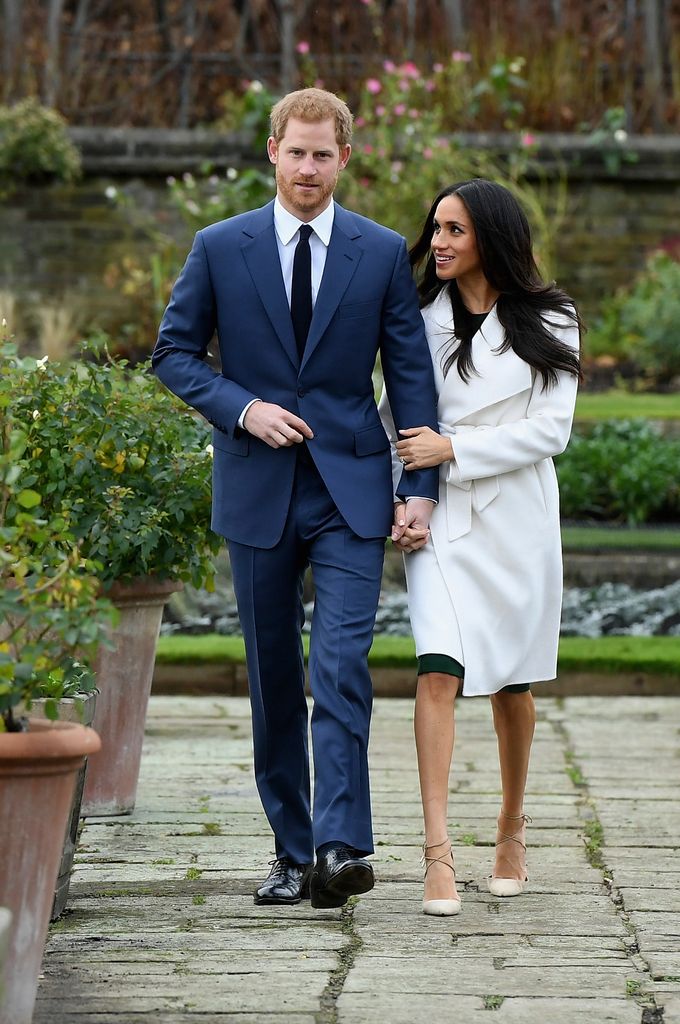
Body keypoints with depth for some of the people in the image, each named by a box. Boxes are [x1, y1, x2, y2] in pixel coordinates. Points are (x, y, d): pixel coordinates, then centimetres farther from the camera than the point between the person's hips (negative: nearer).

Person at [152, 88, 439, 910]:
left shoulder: (383, 253, 3)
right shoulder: (219, 248, 3)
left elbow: (411, 374, 4)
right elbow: (174, 351, 7)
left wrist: (420, 486, -3)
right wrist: (241, 408, -10)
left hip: (350, 489, -1)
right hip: (258, 493, 2)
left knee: (341, 671, -14)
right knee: (273, 681, 7)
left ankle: (340, 847, -19)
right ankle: (293, 851, 16)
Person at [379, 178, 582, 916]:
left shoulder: (548, 324, 1)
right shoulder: (423, 320, 6)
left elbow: (551, 428, -5)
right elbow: (393, 419, 10)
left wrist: (454, 449, -13)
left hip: (517, 516, 0)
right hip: (441, 519, 0)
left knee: (512, 682, 11)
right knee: (438, 671, -16)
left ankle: (511, 830, 32)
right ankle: (438, 853, -21)